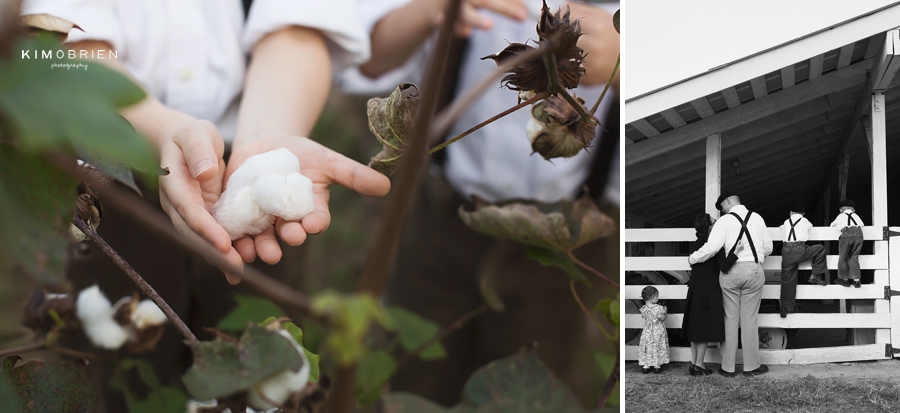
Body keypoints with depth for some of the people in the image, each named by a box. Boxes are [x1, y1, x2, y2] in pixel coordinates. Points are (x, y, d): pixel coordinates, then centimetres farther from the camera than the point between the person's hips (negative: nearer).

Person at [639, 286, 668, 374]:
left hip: (647, 332, 3)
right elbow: (663, 319, -13)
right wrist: (665, 312, 5)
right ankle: (657, 366, 14)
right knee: (658, 348, 10)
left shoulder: (643, 309, -9)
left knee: (647, 348, 12)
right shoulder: (659, 308, -21)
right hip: (658, 333, -3)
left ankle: (645, 366, 13)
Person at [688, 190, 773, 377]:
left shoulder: (724, 221, -4)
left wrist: (692, 258, 2)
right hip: (754, 271, 1)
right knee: (749, 320, 8)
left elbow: (711, 248, -13)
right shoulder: (757, 218, 5)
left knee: (731, 320, 7)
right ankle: (751, 365, 12)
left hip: (730, 271, -1)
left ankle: (728, 367, 12)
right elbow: (768, 247, 8)